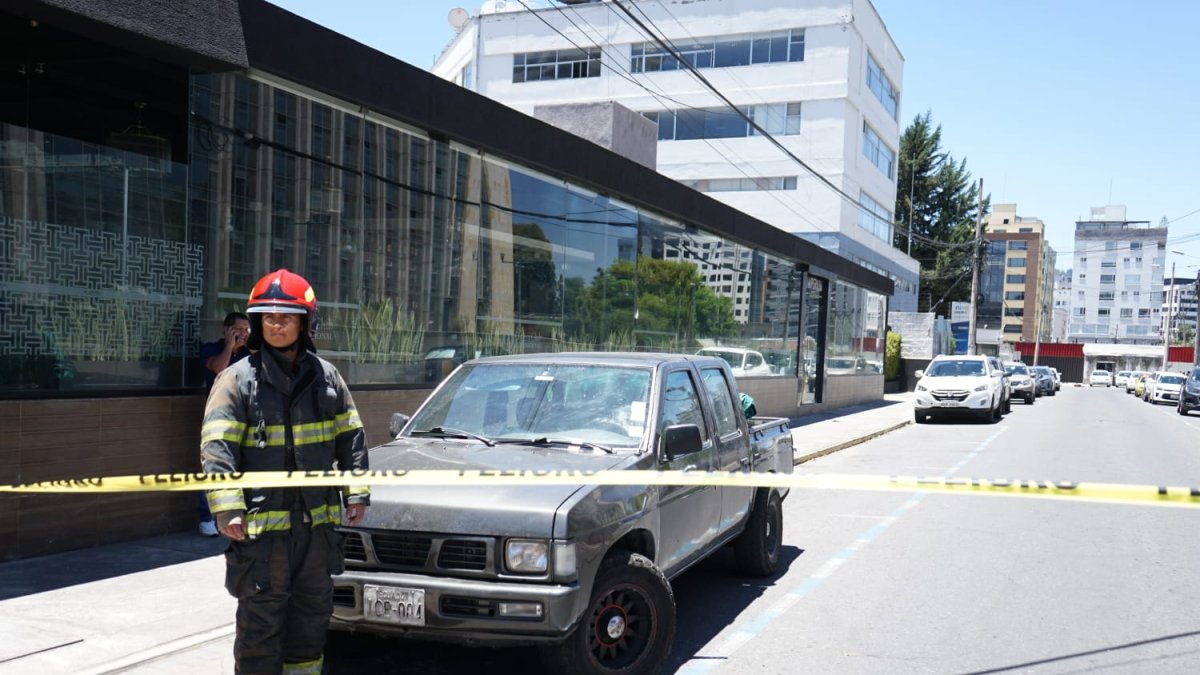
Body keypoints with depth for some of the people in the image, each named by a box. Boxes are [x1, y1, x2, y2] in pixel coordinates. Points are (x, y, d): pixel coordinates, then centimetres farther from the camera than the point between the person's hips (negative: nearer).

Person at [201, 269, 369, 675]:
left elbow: (350, 437, 13)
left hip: (318, 521, 5)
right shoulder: (238, 379, -6)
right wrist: (227, 509, -21)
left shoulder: (325, 375, 8)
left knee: (313, 612, 17)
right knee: (261, 621, 1)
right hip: (261, 523, -5)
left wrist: (356, 492, 7)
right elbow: (216, 449, -12)